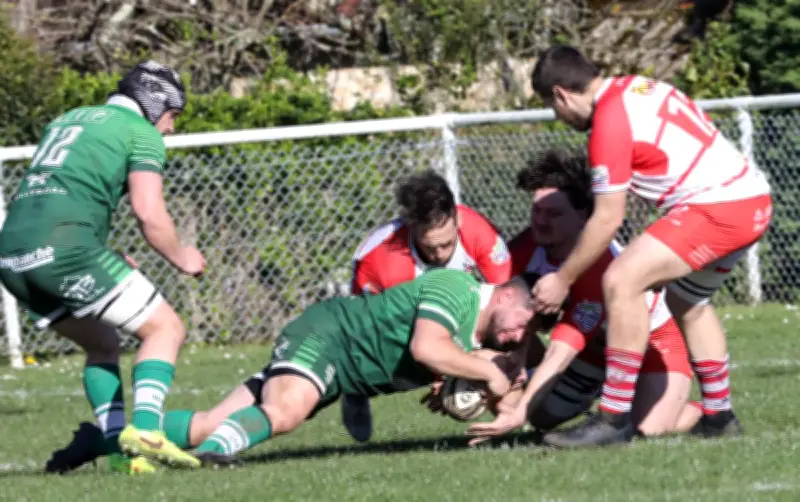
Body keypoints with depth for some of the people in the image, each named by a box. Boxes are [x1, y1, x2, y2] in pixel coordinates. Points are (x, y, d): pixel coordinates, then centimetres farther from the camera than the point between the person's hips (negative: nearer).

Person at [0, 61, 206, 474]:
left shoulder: (67, 120, 30)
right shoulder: (142, 133, 7)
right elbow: (149, 212, -6)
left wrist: (104, 262, 34)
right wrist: (181, 258, 12)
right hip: (64, 248, -7)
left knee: (103, 345, 24)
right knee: (165, 327, 3)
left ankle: (118, 447, 8)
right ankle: (145, 428, -17)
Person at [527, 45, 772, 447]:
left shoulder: (610, 121, -13)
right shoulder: (636, 87, 14)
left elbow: (607, 219, -11)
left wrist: (562, 280, 0)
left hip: (719, 209, -10)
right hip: (752, 199, 10)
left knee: (621, 281, -16)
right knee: (686, 300, 27)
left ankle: (614, 420, -16)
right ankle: (718, 415, 35)